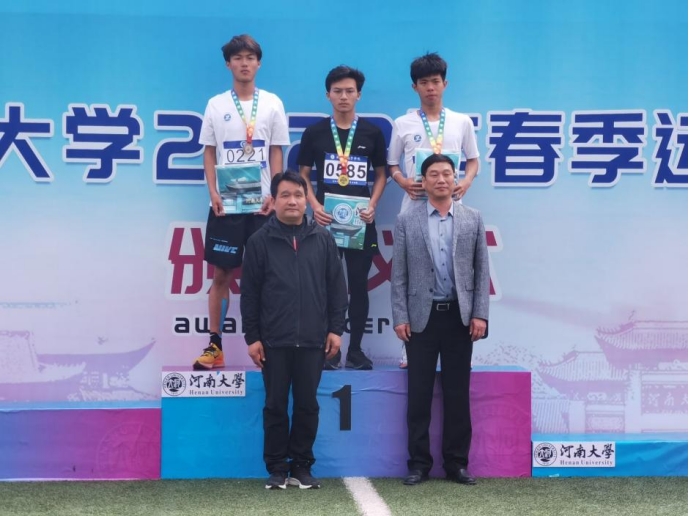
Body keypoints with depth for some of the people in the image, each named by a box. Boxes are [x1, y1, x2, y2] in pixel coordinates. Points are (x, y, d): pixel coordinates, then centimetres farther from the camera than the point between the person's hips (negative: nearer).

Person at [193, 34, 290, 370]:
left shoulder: (272, 104, 4)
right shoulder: (216, 104, 5)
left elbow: (276, 154, 5)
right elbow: (209, 154, 6)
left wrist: (275, 194, -7)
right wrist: (213, 193, -7)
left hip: (262, 202, 0)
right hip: (225, 203, 0)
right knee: (221, 273, 3)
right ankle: (215, 345, 8)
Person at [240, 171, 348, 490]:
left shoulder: (323, 239, 6)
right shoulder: (260, 241, 2)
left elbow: (337, 287, 7)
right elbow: (249, 293, 2)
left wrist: (336, 328, 1)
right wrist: (252, 337, -2)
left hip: (313, 340, 1)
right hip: (274, 341, -1)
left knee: (307, 405, 7)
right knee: (275, 406, 5)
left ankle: (302, 467, 17)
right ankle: (277, 468, 15)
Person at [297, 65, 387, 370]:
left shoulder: (372, 133, 3)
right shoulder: (315, 132, 2)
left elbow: (381, 174, 9)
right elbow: (303, 175, 5)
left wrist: (372, 205, -6)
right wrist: (315, 206, -10)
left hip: (360, 221, 0)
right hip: (325, 219, 0)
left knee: (359, 284, 4)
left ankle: (355, 350, 13)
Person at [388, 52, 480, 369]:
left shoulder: (462, 122, 7)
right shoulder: (403, 124, 4)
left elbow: (473, 160, 14)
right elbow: (391, 165, 10)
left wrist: (466, 182, -6)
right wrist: (404, 183, -11)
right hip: (414, 210, -1)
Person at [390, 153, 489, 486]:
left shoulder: (472, 219, 6)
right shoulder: (406, 221, 3)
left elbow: (482, 271, 5)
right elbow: (399, 274, 1)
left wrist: (480, 314, -3)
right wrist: (400, 317, -6)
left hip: (459, 316, 1)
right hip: (422, 316, -1)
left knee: (457, 393, 5)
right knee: (419, 393, 3)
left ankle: (456, 462, 13)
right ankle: (419, 462, 11)